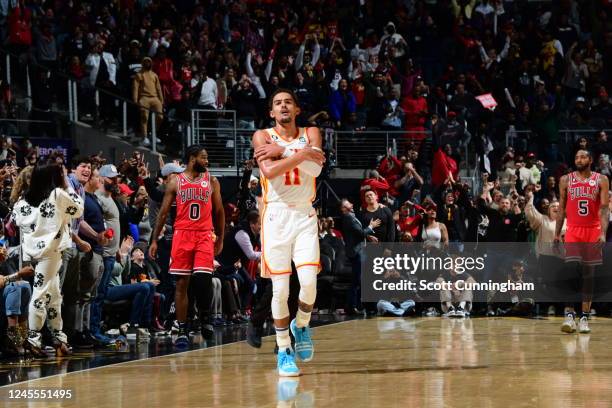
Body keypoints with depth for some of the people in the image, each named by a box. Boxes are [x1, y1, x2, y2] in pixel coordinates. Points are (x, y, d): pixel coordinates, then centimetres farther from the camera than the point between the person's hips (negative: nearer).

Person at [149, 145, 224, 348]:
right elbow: (163, 212, 7)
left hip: (205, 235, 0)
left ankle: (204, 318, 8)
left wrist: (220, 239, 12)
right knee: (181, 283, 0)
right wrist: (154, 240, 3)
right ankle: (182, 331, 5)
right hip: (182, 234, 0)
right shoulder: (176, 182, 5)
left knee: (203, 278, -16)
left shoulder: (211, 181, 9)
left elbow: (219, 211, 14)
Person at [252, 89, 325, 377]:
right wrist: (303, 153, -15)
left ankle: (301, 325, 18)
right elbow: (269, 170, -16)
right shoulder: (263, 137, 2)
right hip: (276, 215, -1)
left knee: (309, 281, -12)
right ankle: (284, 351, 11)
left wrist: (283, 151, -14)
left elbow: (315, 168, -11)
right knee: (280, 288, -2)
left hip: (304, 215, 1)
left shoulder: (311, 134, 8)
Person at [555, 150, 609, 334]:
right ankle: (569, 316, -17)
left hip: (593, 232, 0)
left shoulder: (601, 180, 1)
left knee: (588, 275, 5)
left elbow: (604, 208, -7)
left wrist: (603, 233, -19)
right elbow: (562, 208, 11)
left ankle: (584, 317, 9)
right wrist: (557, 234, 7)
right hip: (573, 231, 0)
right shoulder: (566, 180, 6)